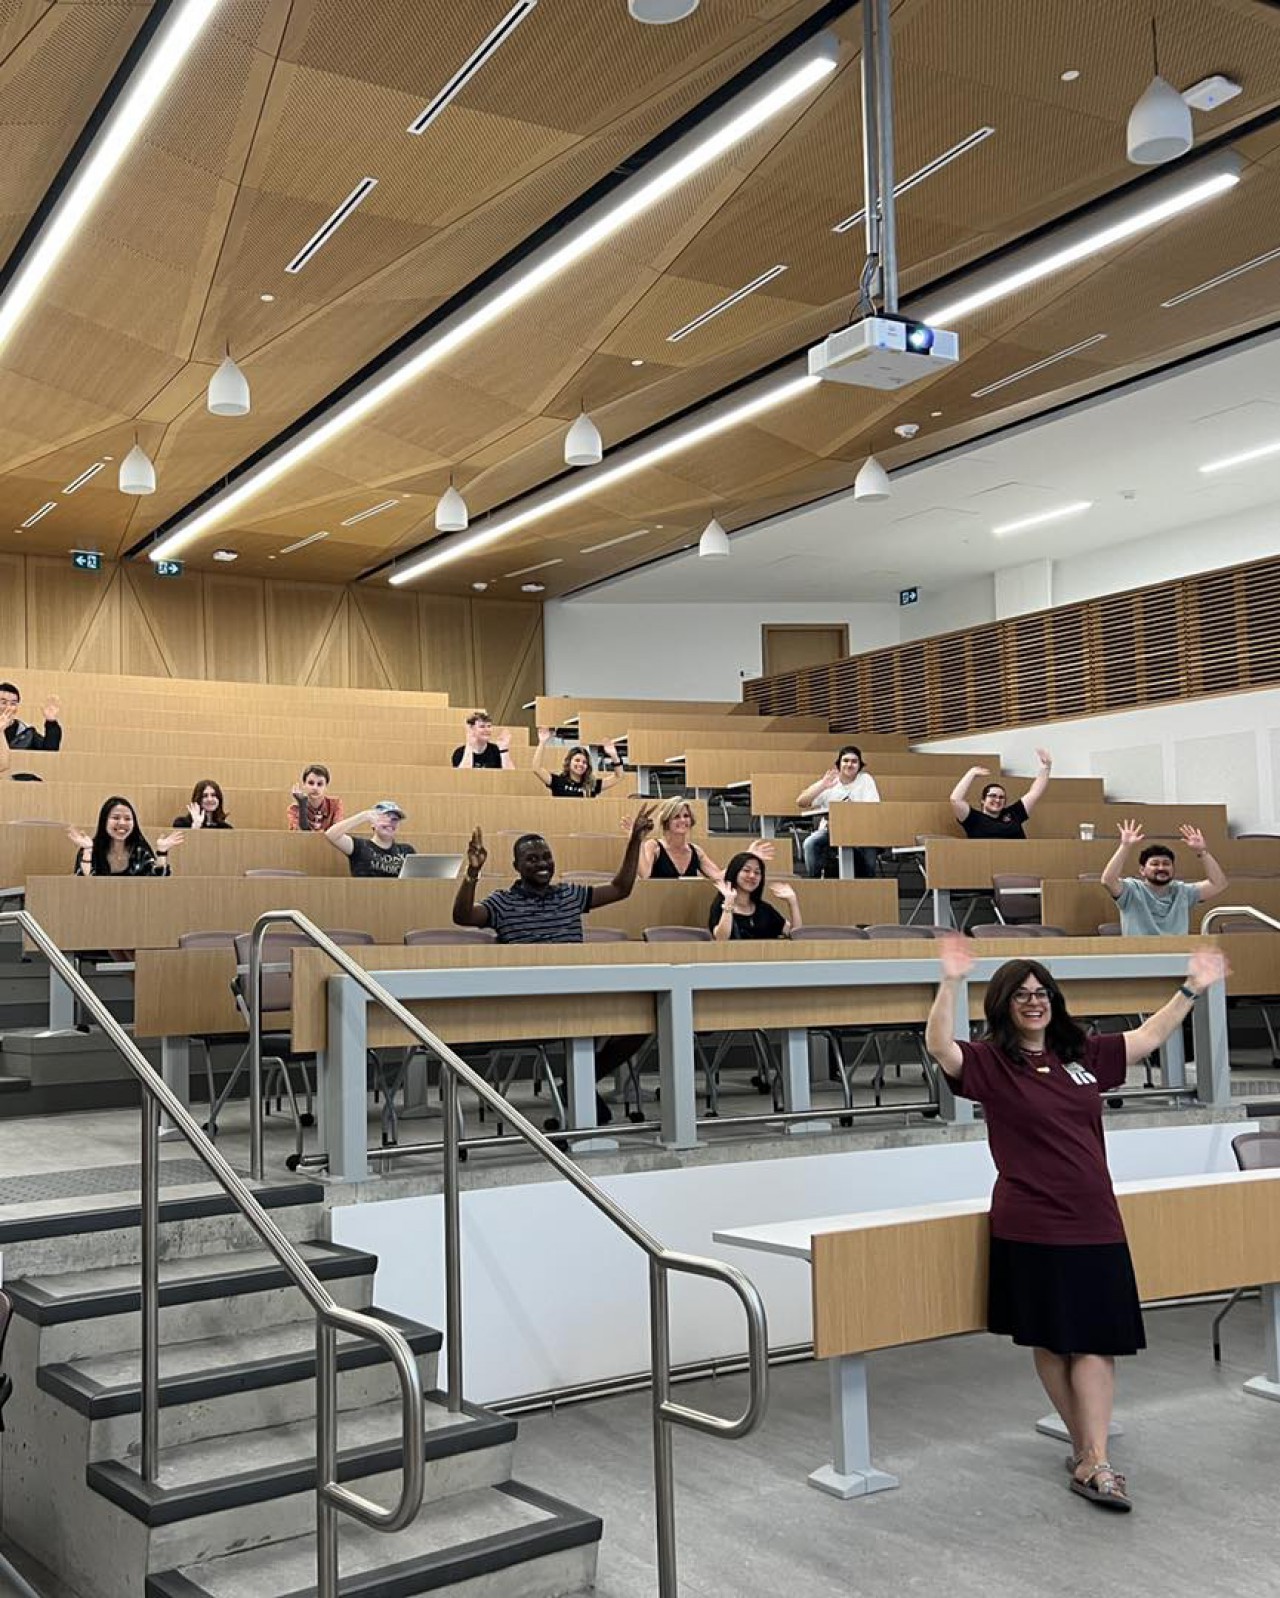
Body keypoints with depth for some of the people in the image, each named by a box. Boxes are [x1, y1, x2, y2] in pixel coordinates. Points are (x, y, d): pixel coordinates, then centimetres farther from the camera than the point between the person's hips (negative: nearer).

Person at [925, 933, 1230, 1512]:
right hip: (1030, 1228, -4)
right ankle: (1088, 1453, 18)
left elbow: (1148, 1037, 22)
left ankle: (1092, 1462, 5)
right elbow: (939, 1045, -23)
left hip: (1095, 1223, 4)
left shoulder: (1082, 1055, 11)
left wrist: (1192, 989, 18)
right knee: (1052, 1344, 5)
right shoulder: (991, 1063, -4)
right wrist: (950, 982, -36)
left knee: (1095, 1343, 0)